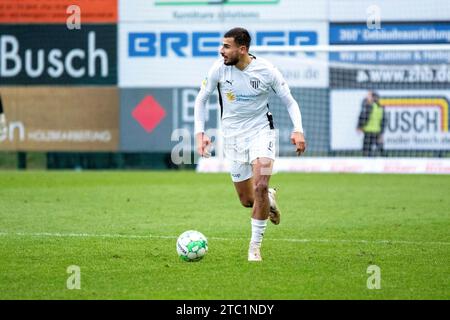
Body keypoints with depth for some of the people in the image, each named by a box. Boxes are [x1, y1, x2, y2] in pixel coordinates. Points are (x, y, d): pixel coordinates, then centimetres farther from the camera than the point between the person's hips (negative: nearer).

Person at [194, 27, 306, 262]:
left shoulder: (266, 71, -14)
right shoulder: (219, 68, -10)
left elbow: (290, 101, -3)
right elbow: (201, 99, 4)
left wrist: (298, 130, -18)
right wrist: (200, 133, -6)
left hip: (261, 130, -2)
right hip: (232, 135, 2)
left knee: (260, 186, -22)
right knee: (247, 201, 4)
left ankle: (255, 246, -9)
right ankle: (269, 198, 43)